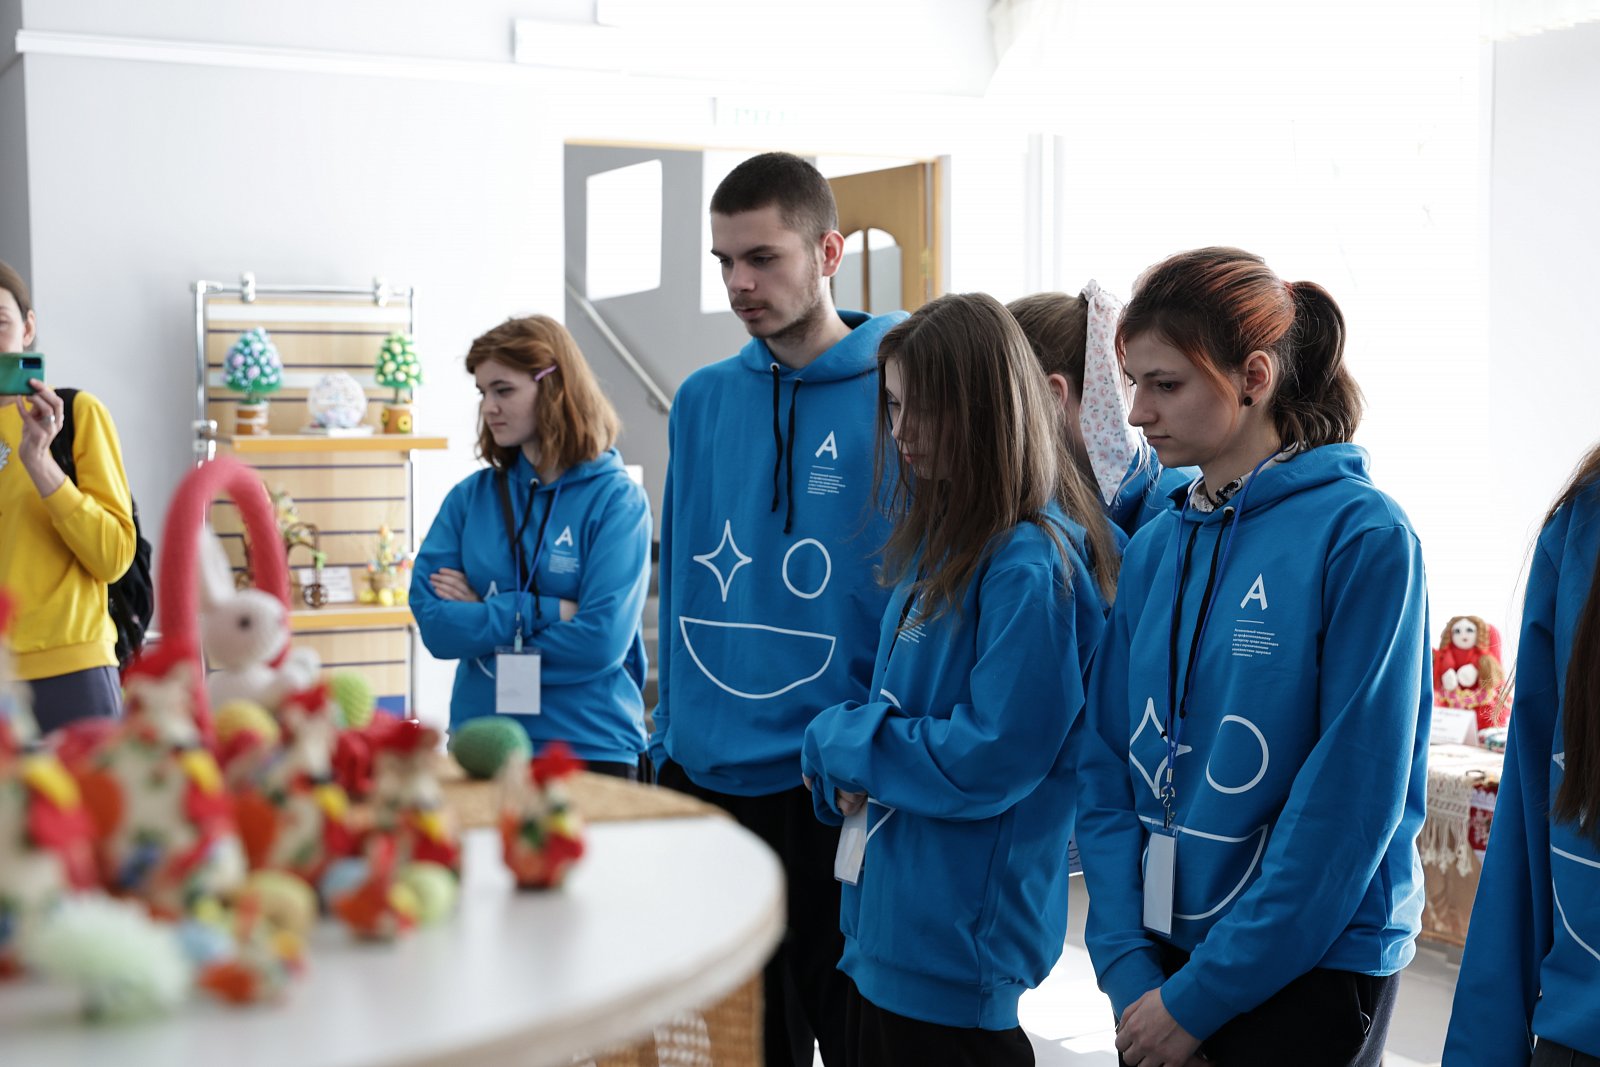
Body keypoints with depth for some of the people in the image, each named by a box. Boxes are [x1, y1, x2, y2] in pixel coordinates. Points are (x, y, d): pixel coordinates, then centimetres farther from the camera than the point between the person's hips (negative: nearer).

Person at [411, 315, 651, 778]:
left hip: (592, 750, -3)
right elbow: (433, 622, -6)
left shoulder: (617, 500, -7)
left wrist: (484, 620, -9)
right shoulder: (470, 497, 4)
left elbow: (601, 640, -17)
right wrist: (541, 610, -15)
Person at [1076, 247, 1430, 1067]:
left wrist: (1199, 997, -14)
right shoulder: (1155, 549, 5)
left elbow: (1351, 800, -16)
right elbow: (1108, 769, 5)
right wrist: (1128, 969, -6)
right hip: (1161, 960, 5)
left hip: (1309, 970, -5)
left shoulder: (1363, 537, -13)